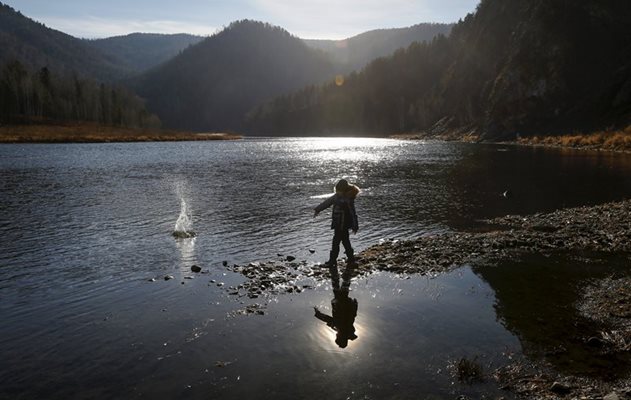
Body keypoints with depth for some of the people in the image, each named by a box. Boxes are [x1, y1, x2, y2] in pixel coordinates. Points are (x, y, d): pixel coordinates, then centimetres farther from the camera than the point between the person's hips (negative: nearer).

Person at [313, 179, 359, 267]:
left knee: (336, 242, 1)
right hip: (338, 224, 8)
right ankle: (351, 260, 23)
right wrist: (317, 210, 19)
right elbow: (327, 202, 13)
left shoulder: (348, 200, -20)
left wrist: (355, 226, -14)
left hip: (343, 225, -8)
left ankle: (332, 261, 15)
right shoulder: (337, 196, 3)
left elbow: (353, 213, -17)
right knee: (345, 241, 14)